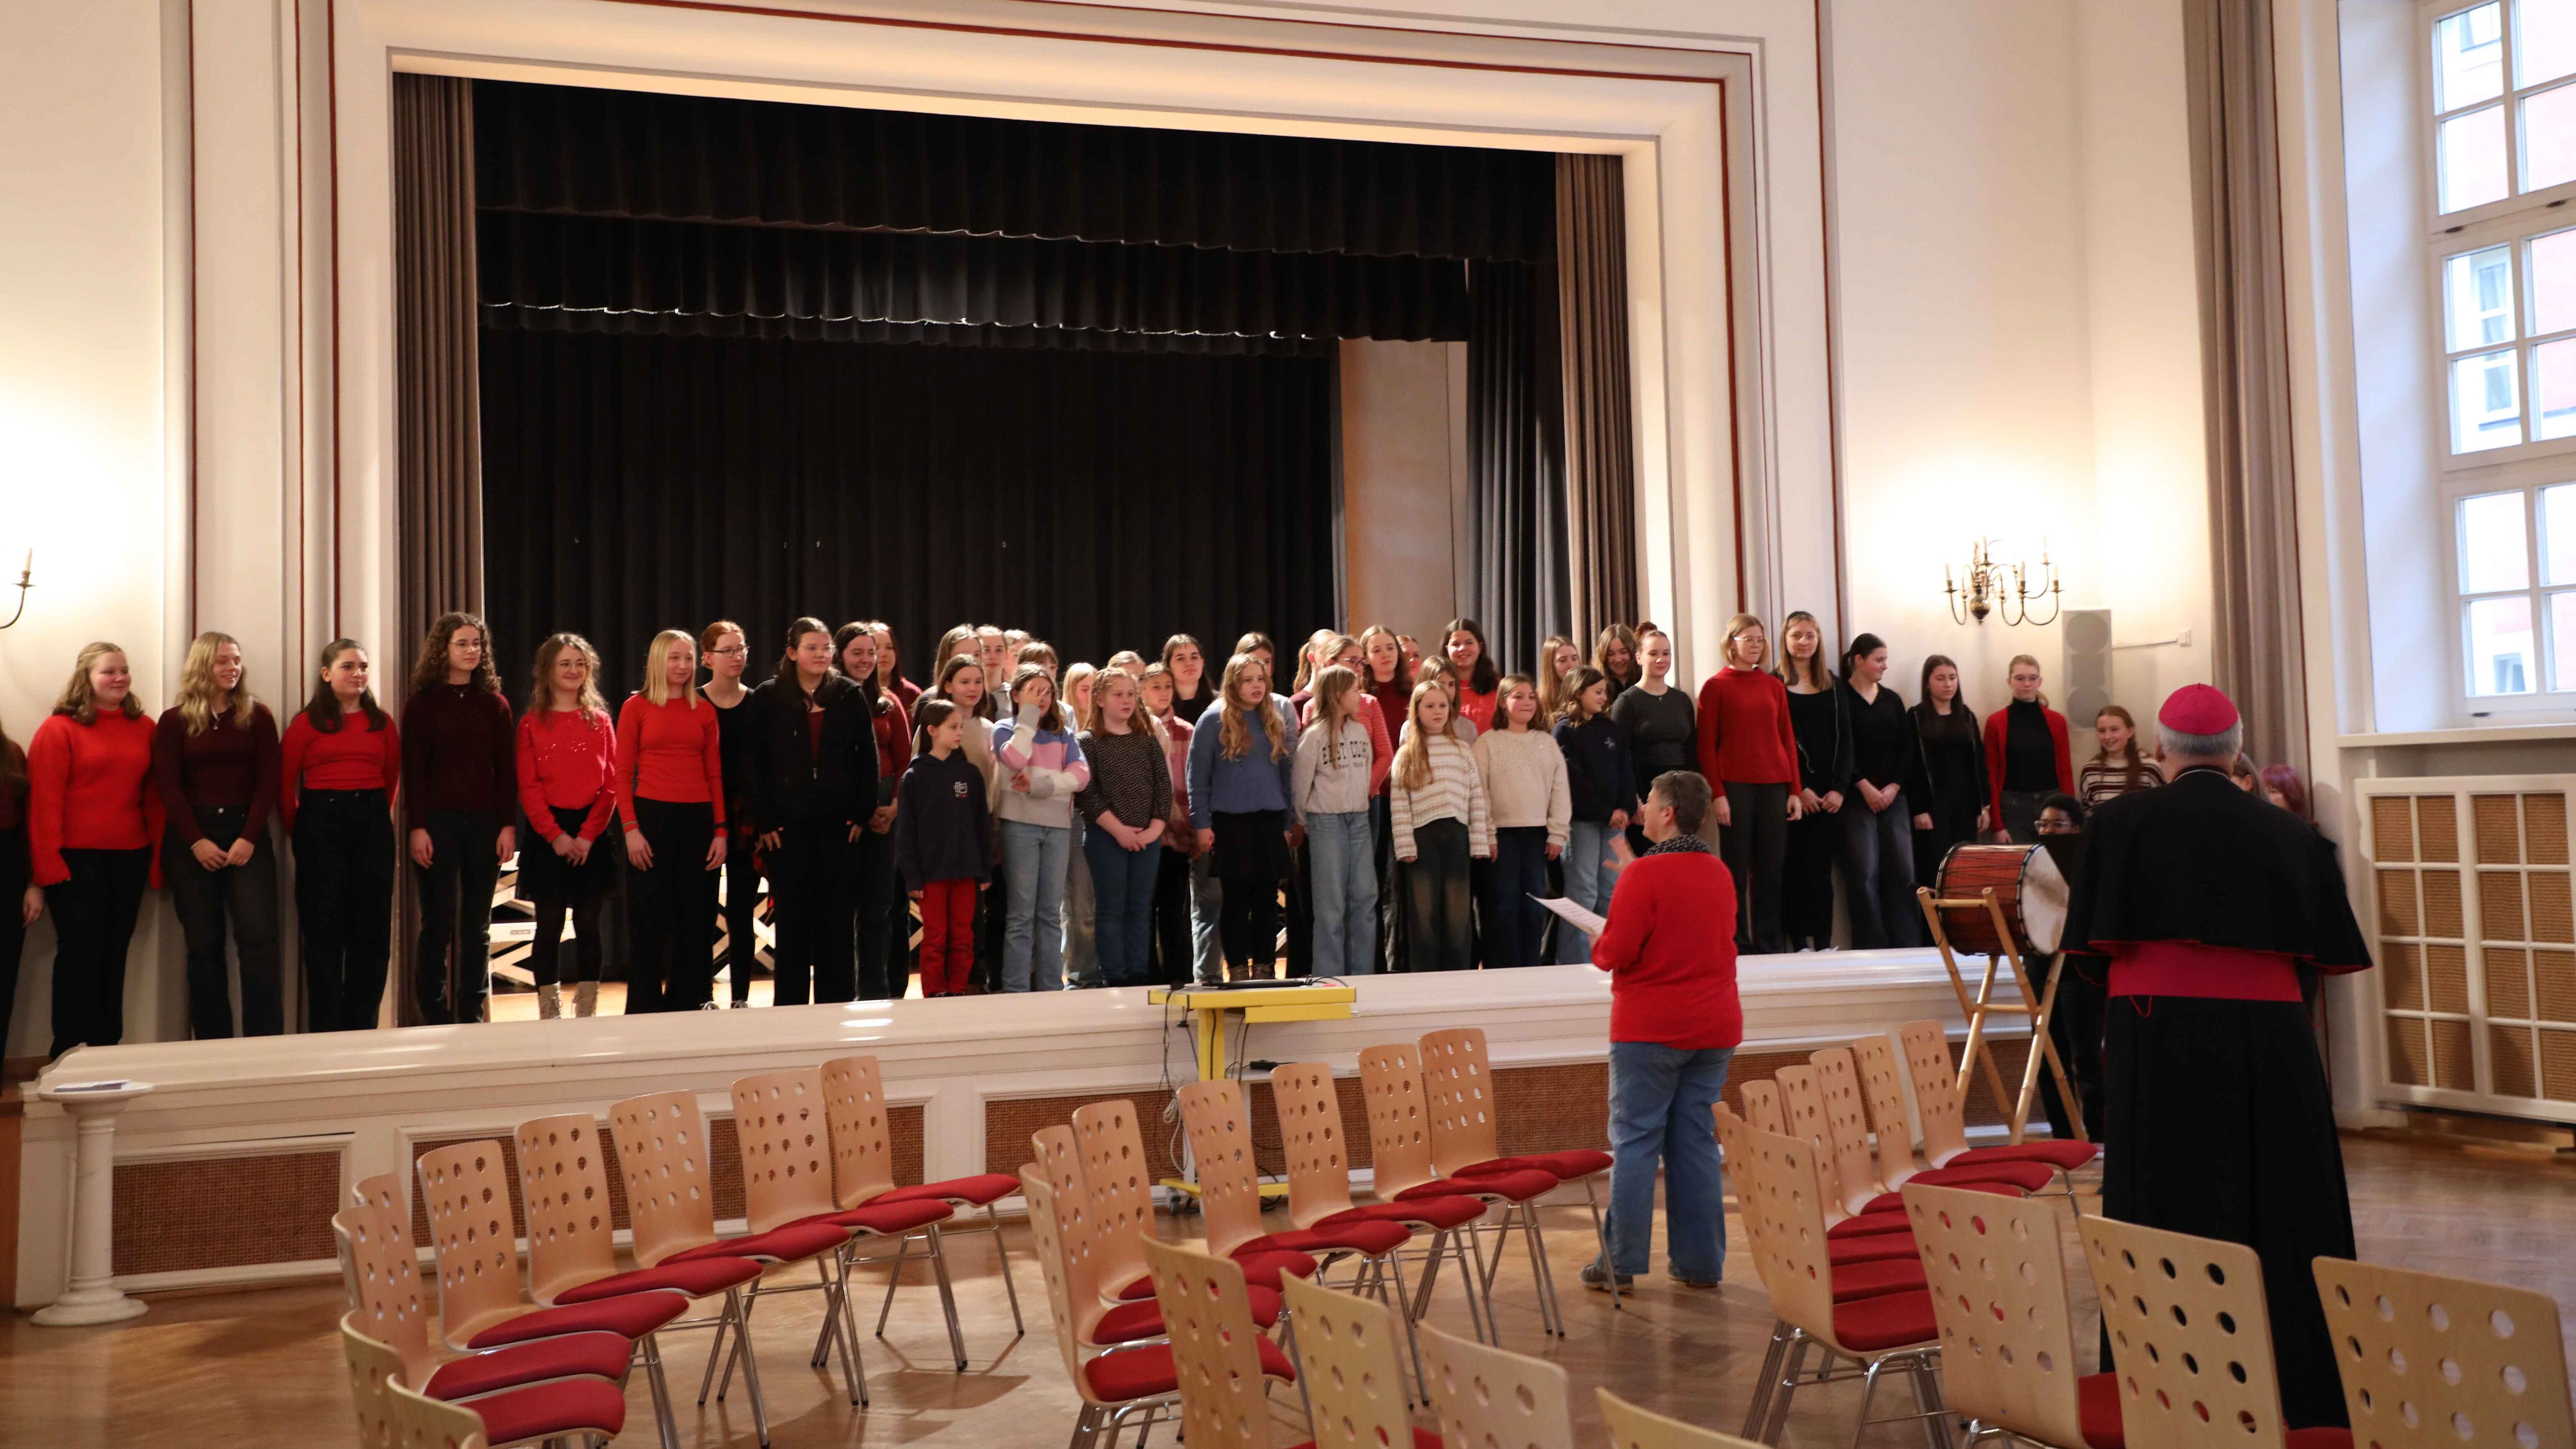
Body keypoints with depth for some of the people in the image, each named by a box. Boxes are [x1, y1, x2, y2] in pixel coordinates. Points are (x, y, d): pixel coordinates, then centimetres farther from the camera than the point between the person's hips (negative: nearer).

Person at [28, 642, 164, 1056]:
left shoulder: (145, 728, 8)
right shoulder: (58, 729, -5)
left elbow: (155, 796, 9)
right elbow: (44, 801, -9)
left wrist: (158, 856, 3)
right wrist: (49, 863, -15)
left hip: (129, 858, 4)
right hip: (76, 858, -4)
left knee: (114, 954, 10)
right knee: (80, 953, -2)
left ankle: (107, 1051, 17)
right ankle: (68, 1058, 6)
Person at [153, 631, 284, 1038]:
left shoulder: (257, 716, 7)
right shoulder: (175, 721, 6)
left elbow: (268, 781, 0)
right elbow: (168, 787, -1)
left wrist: (249, 837, -11)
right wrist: (196, 841, -11)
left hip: (246, 833, 0)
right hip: (191, 839, 0)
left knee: (258, 937, -11)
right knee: (204, 944, 3)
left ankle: (266, 1041, -9)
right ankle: (212, 1044, 9)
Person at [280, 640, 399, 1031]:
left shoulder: (382, 723, 9)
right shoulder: (308, 723, 0)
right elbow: (285, 783, 0)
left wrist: (379, 815, 6)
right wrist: (296, 830, 0)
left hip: (373, 825, 3)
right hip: (322, 824, -3)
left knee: (372, 929, 5)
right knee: (324, 929, 0)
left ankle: (362, 1027, 14)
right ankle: (326, 1029, 7)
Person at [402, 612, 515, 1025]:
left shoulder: (494, 704, 8)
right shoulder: (422, 703, 2)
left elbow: (507, 769, 6)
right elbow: (413, 770, -2)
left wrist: (509, 825, -2)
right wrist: (417, 828, -10)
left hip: (484, 821, 3)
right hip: (438, 821, -2)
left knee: (477, 925, 7)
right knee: (438, 923, -1)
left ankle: (472, 1015, 13)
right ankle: (434, 1017, 4)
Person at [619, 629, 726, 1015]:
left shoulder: (705, 711, 10)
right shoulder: (636, 707, 2)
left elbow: (715, 775, 9)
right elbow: (622, 774, -1)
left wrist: (721, 831, 2)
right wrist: (631, 829, -10)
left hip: (698, 820, 3)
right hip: (652, 816, -3)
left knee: (697, 922, 6)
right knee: (649, 922, 1)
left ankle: (689, 1006, 16)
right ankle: (644, 1010, 9)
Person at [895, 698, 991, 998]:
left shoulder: (971, 773, 5)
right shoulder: (915, 777, -3)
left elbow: (983, 824, 8)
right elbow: (906, 831, -3)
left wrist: (986, 870, 4)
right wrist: (912, 877, -8)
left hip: (966, 869, 3)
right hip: (931, 871, -3)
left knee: (963, 937, 6)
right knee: (935, 938, 2)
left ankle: (958, 992, 14)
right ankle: (935, 995, 10)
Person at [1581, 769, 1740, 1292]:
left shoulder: (1644, 874, -15)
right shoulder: (1720, 874, 7)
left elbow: (1615, 952, -17)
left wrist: (1597, 945, 5)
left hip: (1650, 1028, -6)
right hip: (1715, 1026, 6)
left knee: (1635, 1141, 0)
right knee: (1697, 1141, 9)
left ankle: (1622, 1262, 2)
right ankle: (1701, 1262, 11)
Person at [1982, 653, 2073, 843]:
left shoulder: (2057, 721, 8)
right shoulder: (1996, 722, 0)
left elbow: (2066, 771, 8)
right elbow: (1991, 776, -1)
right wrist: (1998, 826, -7)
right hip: (2013, 808, -2)